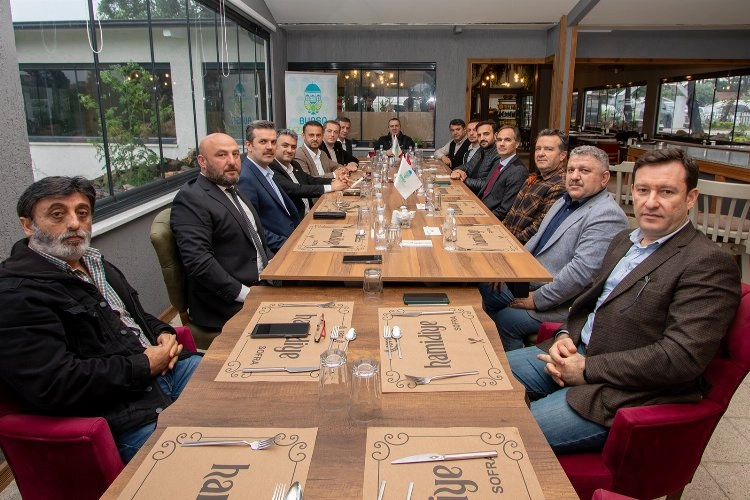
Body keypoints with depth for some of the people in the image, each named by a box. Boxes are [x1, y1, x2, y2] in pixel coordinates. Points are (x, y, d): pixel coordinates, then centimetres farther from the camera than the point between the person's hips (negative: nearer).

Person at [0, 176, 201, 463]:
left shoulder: (95, 263, 15)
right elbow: (52, 385, -22)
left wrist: (162, 332, 3)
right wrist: (144, 366, -15)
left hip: (166, 367, 9)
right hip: (124, 417, -9)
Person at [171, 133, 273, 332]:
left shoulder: (233, 191, 16)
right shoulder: (190, 199, -12)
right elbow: (198, 261, -22)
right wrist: (246, 295, -22)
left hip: (261, 284, 9)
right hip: (230, 305, -9)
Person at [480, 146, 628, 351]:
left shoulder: (607, 216, -21)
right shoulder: (565, 201, 11)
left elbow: (582, 271, -28)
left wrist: (536, 300, -22)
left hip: (562, 304, -9)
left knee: (505, 320, -21)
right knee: (487, 288, 9)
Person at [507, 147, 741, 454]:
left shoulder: (709, 264, -14)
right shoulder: (624, 240, 13)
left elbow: (682, 357, -22)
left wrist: (588, 369, -18)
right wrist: (566, 336, -1)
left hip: (629, 392, -8)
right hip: (576, 355, 8)